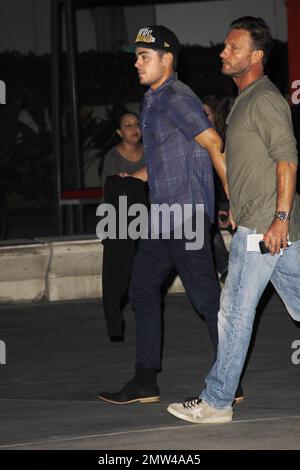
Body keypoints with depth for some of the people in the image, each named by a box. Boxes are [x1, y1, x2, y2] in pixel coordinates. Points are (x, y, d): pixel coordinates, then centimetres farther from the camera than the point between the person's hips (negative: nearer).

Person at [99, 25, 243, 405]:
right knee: (142, 289, 11)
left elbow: (215, 146, -20)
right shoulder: (154, 101, 16)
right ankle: (145, 382, 16)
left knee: (205, 295, -4)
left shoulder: (177, 100, -14)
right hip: (162, 216, 10)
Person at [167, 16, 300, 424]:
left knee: (235, 312, -5)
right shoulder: (246, 99, 19)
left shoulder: (265, 100, -12)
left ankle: (217, 402, 1)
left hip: (262, 227, -10)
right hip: (263, 226, 10)